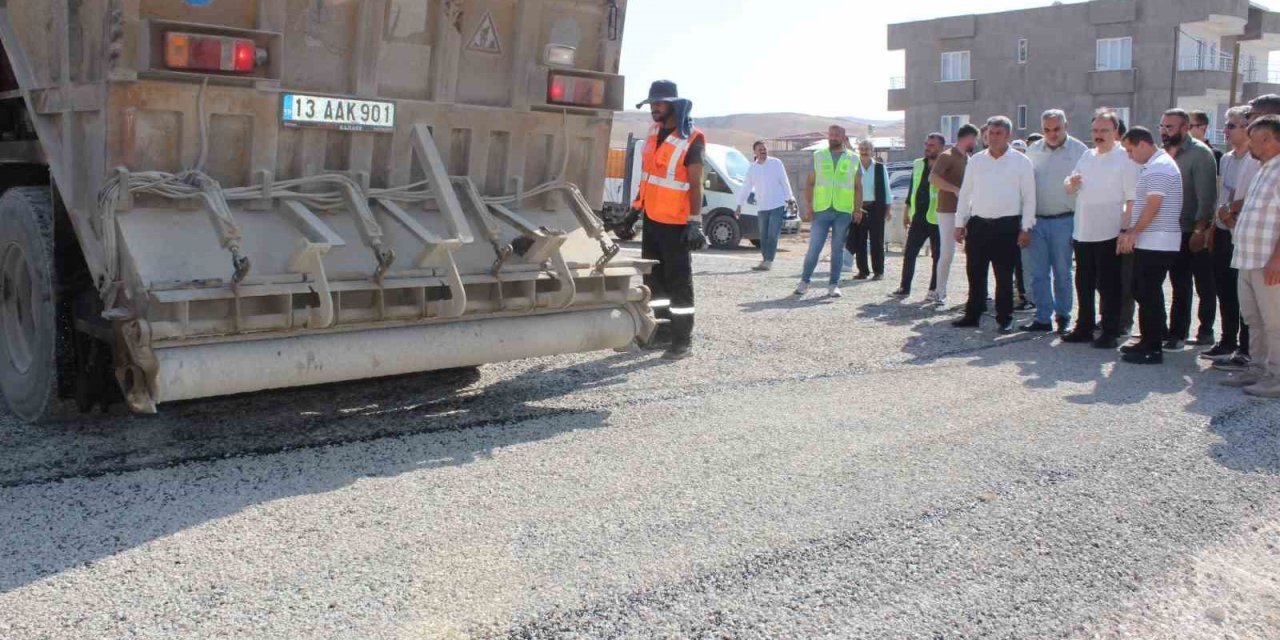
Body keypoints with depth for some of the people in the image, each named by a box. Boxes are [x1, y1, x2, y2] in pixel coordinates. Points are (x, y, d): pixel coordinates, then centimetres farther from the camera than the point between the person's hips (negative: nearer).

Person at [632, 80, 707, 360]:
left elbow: (695, 185, -15)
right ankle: (662, 332, 25)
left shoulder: (690, 139, -14)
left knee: (678, 282, -3)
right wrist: (637, 205, 20)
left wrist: (695, 223, -19)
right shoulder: (654, 132, 9)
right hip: (651, 218, 8)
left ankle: (682, 339, 2)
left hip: (675, 222, -8)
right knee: (653, 278, 14)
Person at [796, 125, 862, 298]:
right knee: (814, 248, -2)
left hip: (844, 212, 1)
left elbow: (858, 186, 9)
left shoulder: (853, 159, 8)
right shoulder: (818, 156, 8)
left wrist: (858, 209, 1)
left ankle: (834, 285, 11)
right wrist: (808, 205, -3)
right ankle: (804, 281, 11)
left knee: (838, 249, 5)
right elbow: (810, 182, 6)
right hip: (821, 210, 0)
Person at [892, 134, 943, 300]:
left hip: (936, 218, -6)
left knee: (937, 256, 5)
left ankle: (934, 290, 11)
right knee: (909, 253, 5)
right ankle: (904, 287, 12)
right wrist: (907, 211, 16)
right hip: (918, 217, 6)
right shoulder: (918, 164, 12)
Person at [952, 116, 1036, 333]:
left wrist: (1026, 228, -7)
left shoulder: (1021, 162, 0)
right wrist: (960, 223, 8)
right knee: (975, 273, 7)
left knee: (1004, 276, 3)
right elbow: (965, 193, 12)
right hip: (978, 224, 3)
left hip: (1007, 226, -3)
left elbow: (1029, 197, -1)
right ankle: (972, 315, 17)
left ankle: (1005, 318, 12)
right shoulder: (976, 161, 9)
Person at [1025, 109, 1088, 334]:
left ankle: (1063, 317, 17)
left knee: (1062, 272, 6)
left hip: (1064, 221, -3)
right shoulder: (1032, 151, 8)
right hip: (1035, 220, 3)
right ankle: (1043, 317, 11)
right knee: (1037, 272, 3)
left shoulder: (1079, 151, -3)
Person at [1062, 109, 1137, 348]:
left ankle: (1110, 333, 8)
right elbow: (1070, 190, 20)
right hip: (1082, 232, 6)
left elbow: (1132, 198, -10)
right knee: (1084, 283, 13)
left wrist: (1126, 229, -17)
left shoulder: (1125, 158, -6)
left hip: (1109, 234, -6)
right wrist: (1072, 183, -4)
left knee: (1109, 286, 0)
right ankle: (1084, 328, 24)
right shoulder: (1087, 156, 14)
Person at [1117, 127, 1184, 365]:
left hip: (1156, 243, -10)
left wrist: (1133, 233, -16)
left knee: (1150, 294, -6)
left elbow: (1153, 205, -21)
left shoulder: (1159, 168, -15)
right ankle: (1147, 342, 24)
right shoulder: (1154, 166, 18)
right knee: (1142, 292, 15)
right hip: (1149, 243, 10)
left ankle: (1153, 349, -2)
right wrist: (1129, 233, 15)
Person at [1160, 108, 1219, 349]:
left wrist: (1200, 229, -21)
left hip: (1197, 232, -6)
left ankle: (1206, 330, 17)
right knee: (1180, 286, 11)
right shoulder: (1165, 153, 8)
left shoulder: (1200, 153, -12)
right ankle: (1177, 332, 15)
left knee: (1204, 285, 6)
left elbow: (1206, 195, -17)